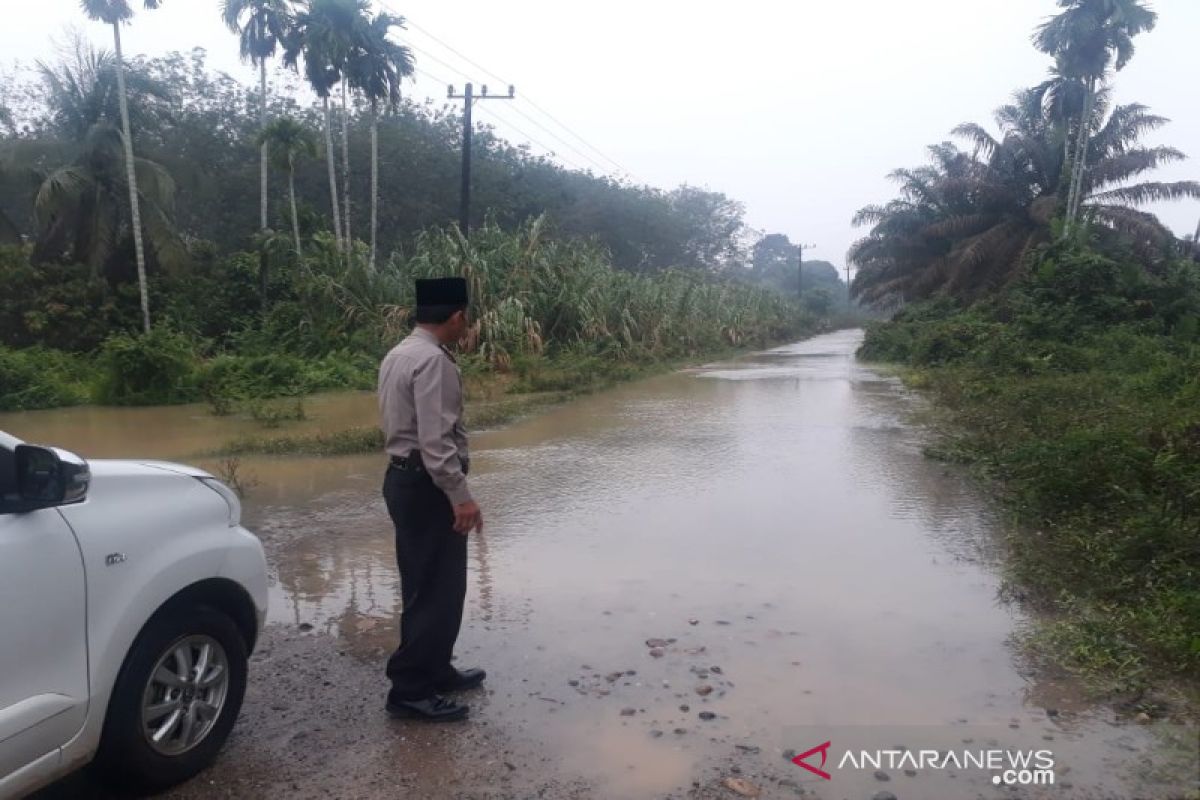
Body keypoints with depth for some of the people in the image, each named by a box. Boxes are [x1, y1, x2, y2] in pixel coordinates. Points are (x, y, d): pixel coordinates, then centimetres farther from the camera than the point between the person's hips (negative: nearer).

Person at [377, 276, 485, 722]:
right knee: (438, 589, -1)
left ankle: (434, 672, 30)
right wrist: (460, 495, -24)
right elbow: (436, 439, -26)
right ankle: (411, 690, 8)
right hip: (428, 485, -10)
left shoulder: (397, 355, 12)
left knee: (424, 586, 18)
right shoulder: (433, 360, -19)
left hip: (404, 478, 10)